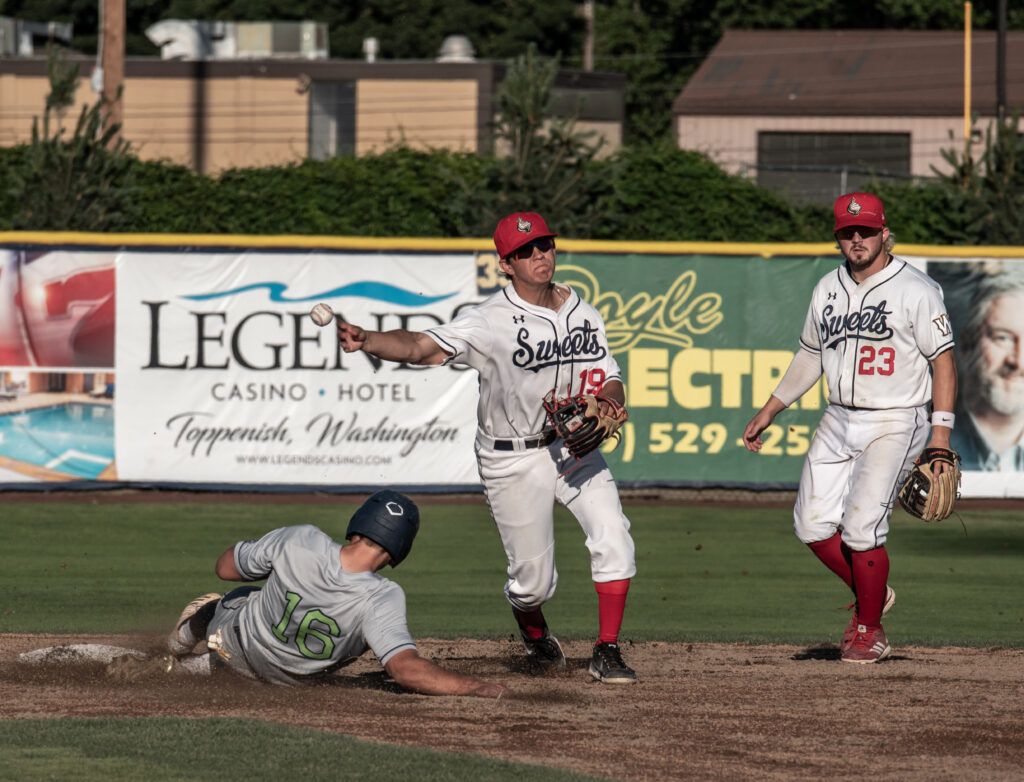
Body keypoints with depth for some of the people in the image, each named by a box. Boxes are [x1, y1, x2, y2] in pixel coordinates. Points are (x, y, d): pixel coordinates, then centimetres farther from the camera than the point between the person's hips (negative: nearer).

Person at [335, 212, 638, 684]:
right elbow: (421, 347, -28)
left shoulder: (582, 313, 1)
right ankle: (535, 636, 36)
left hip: (573, 447, 4)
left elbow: (611, 384, 5)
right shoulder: (490, 321, -17)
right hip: (513, 462, -4)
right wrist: (365, 341, -46)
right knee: (533, 578, 1)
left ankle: (607, 652, -1)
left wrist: (604, 401, -19)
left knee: (613, 537, -13)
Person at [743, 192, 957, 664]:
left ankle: (869, 632, 2)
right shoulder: (829, 290, 10)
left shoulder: (916, 291, -9)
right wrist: (769, 411, 22)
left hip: (896, 424, -6)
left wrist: (941, 434, -17)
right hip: (839, 421, 7)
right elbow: (811, 355, 22)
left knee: (861, 526, -15)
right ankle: (871, 594, 23)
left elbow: (943, 361, -9)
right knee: (813, 524, -1)